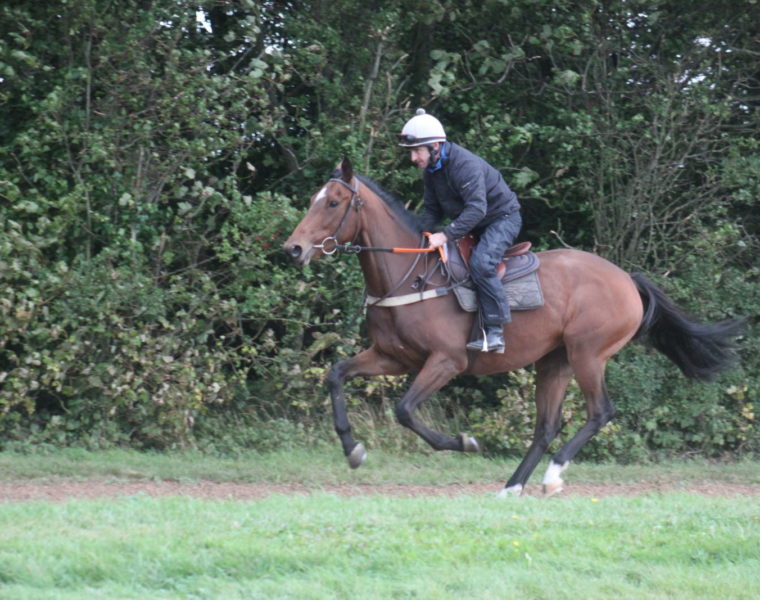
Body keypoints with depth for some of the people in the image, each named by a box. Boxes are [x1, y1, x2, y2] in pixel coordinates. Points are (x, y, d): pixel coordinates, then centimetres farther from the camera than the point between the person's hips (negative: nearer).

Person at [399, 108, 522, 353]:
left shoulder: (465, 165, -30)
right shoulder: (430, 170, -1)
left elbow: (477, 208, -37)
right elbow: (432, 210, 5)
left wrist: (446, 235, -43)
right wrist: (424, 235, -14)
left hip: (502, 218, -10)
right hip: (472, 226, 10)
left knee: (480, 263, -30)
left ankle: (494, 332, -29)